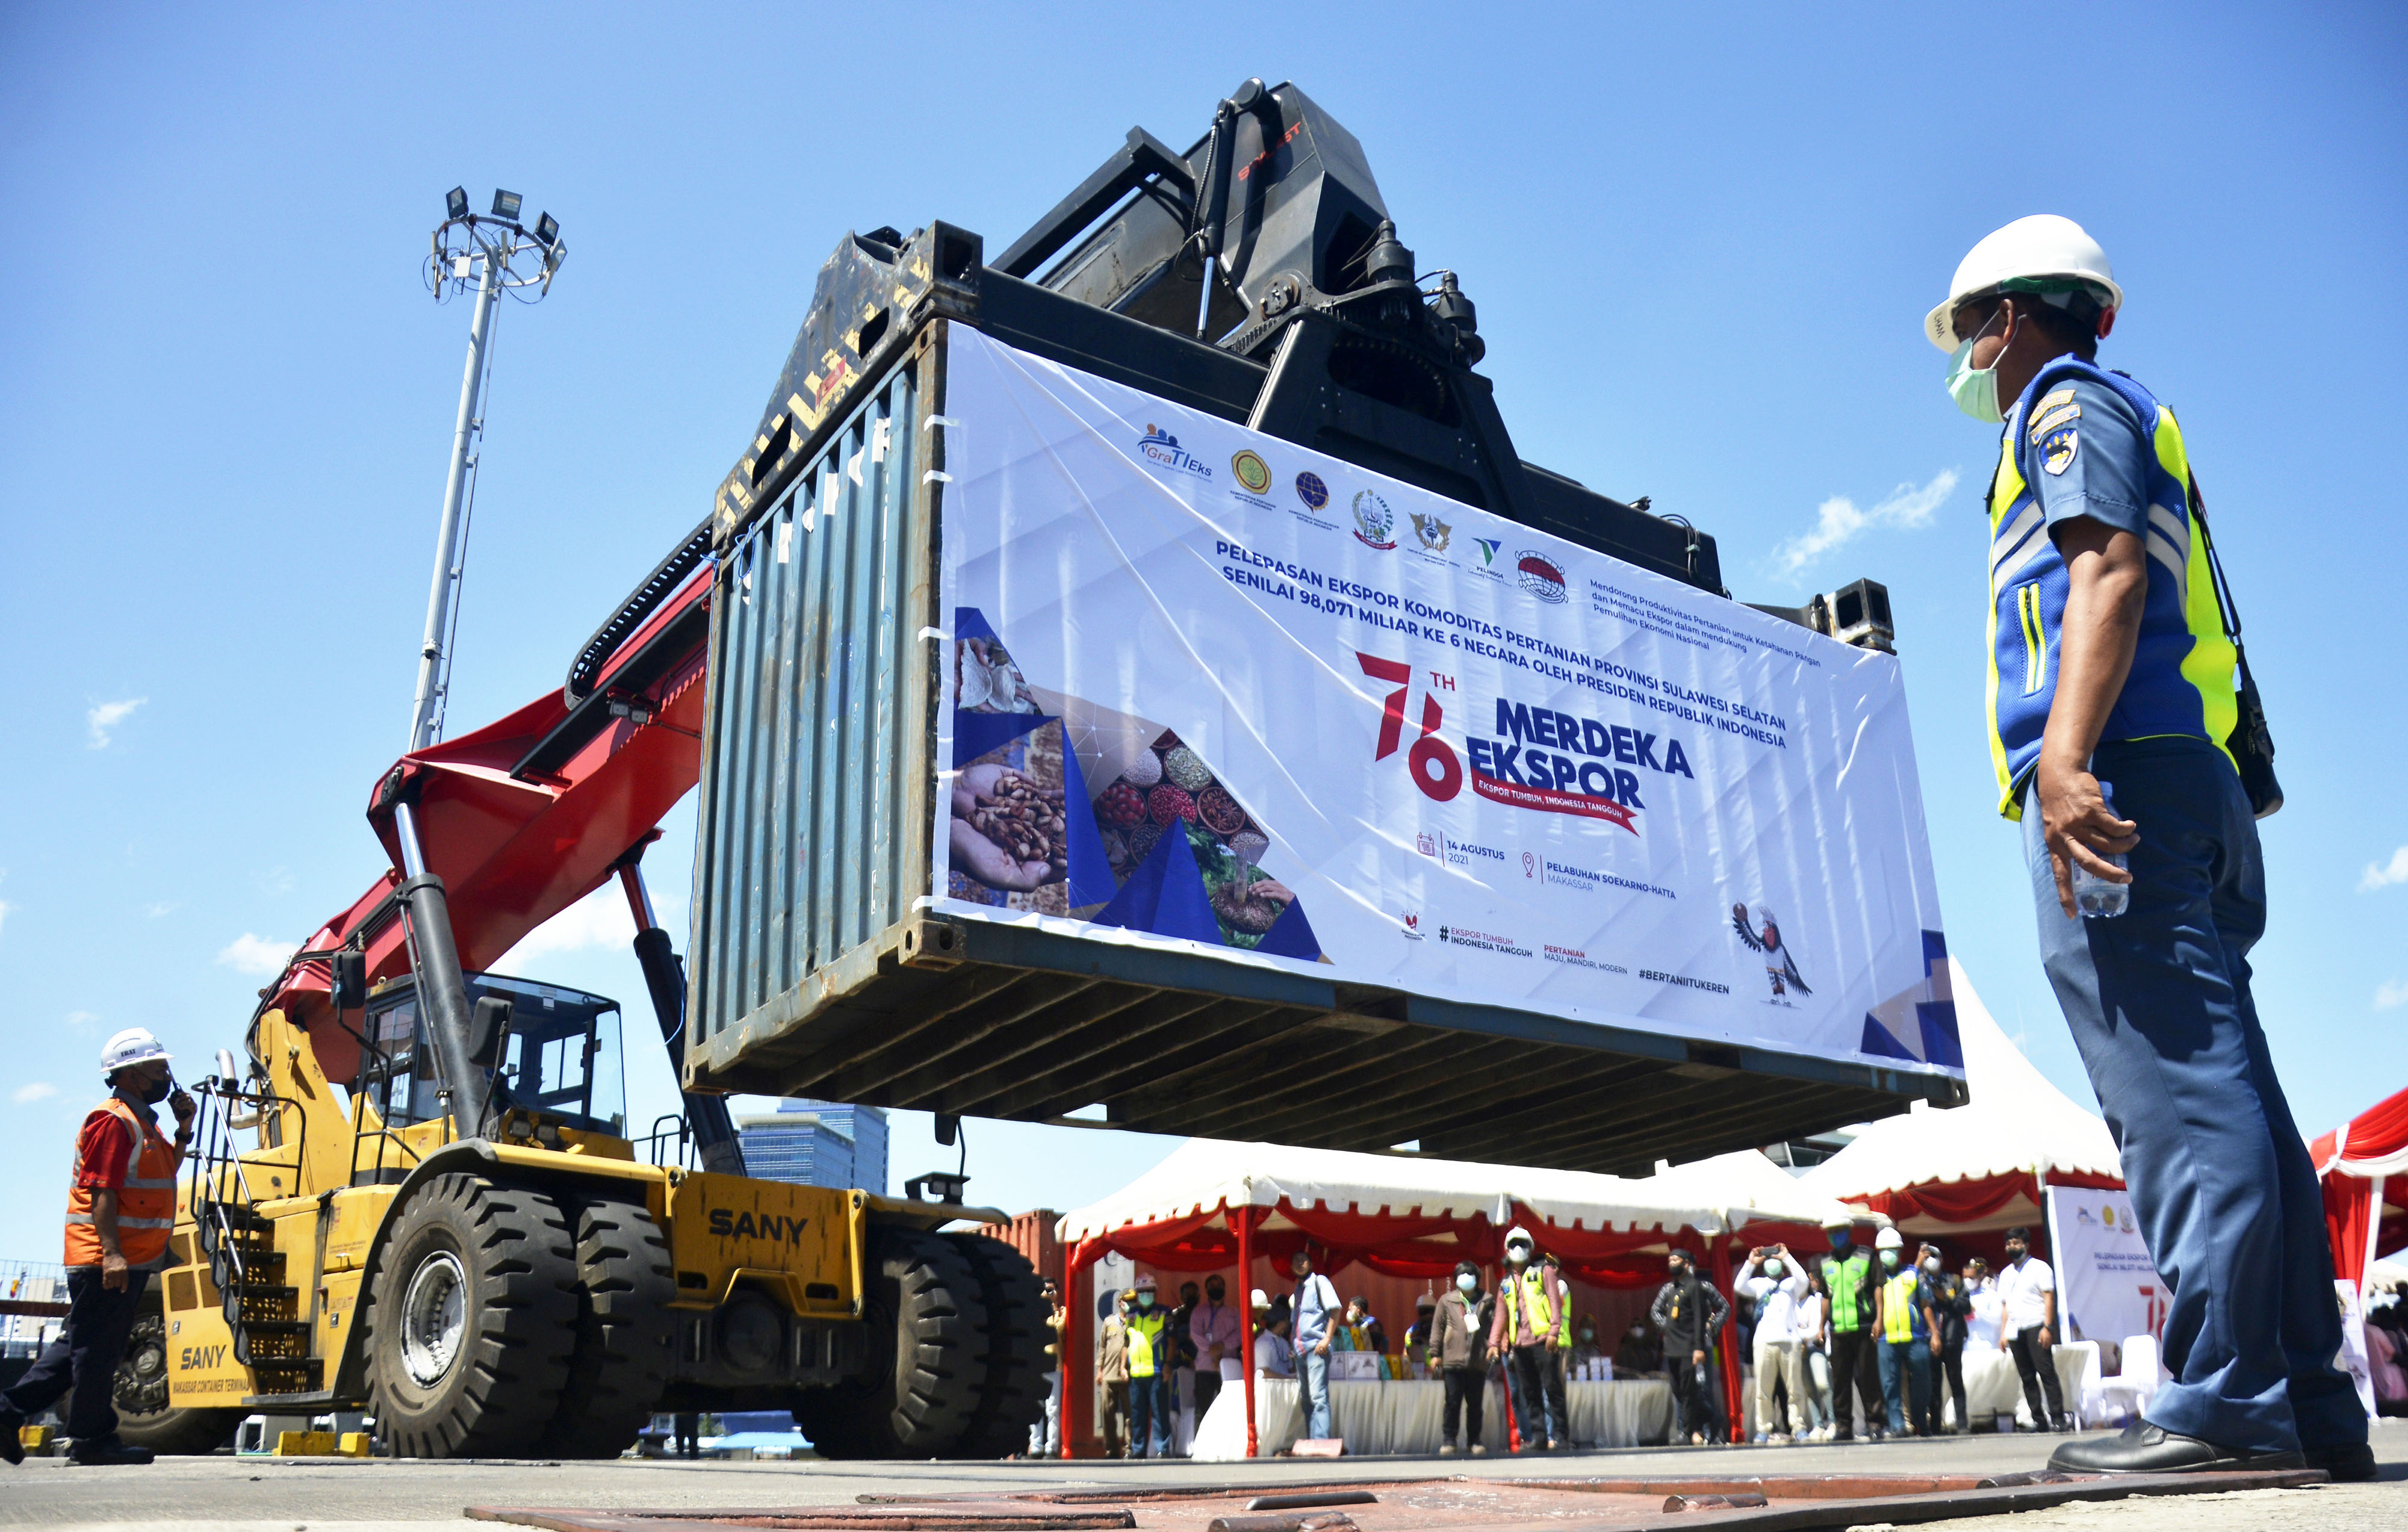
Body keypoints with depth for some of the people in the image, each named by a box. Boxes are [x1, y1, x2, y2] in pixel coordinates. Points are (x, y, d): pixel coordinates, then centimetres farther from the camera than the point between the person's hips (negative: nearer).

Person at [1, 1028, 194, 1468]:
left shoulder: (142, 1121, 19)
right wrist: (111, 1253, -26)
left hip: (128, 1259, 10)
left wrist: (184, 1130, 15)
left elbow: (165, 1171, 29)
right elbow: (101, 1192, -20)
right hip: (105, 1259, -10)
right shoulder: (112, 1121, -13)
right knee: (96, 1350, -2)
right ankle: (93, 1440, 4)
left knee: (78, 1346, 15)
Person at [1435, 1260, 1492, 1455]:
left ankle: (1474, 1441, 16)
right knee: (1453, 1403, -3)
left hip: (1478, 1362, 1)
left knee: (1476, 1404, 6)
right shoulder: (1447, 1301, 9)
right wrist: (1435, 1353, 4)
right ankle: (1448, 1440, 5)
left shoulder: (1486, 1302, 12)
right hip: (1453, 1360, -1)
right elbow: (1438, 1327, 9)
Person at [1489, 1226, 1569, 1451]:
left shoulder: (1543, 1270, 7)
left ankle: (1559, 1434, -4)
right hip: (1519, 1345, 5)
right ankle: (1537, 1435, 8)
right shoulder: (1506, 1283, 21)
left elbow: (1554, 1301, -2)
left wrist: (1554, 1331, -13)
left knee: (1552, 1388, -7)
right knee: (1529, 1393, 4)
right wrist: (1494, 1342, 12)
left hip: (1543, 1340, -5)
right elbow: (1501, 1315, 22)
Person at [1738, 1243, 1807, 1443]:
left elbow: (1803, 1280, -7)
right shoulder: (1759, 1284, 18)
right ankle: (1764, 1429, 3)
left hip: (1789, 1341, -1)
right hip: (1764, 1342, 1)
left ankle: (1798, 1427, 6)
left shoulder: (1791, 1284, 16)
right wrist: (1751, 1263, -6)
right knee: (1763, 1389, 0)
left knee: (1794, 1388, 0)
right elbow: (1740, 1286, 1)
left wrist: (1787, 1258, -10)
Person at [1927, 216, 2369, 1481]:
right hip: (2188, 775, 10)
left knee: (2175, 1082, -15)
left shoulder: (2071, 400, 5)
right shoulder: (2127, 424, 34)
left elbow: (2111, 572, -12)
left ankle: (2226, 1401, -17)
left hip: (2122, 764, -10)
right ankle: (2309, 1402, 7)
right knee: (2220, 1084, 6)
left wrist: (2066, 756, -24)